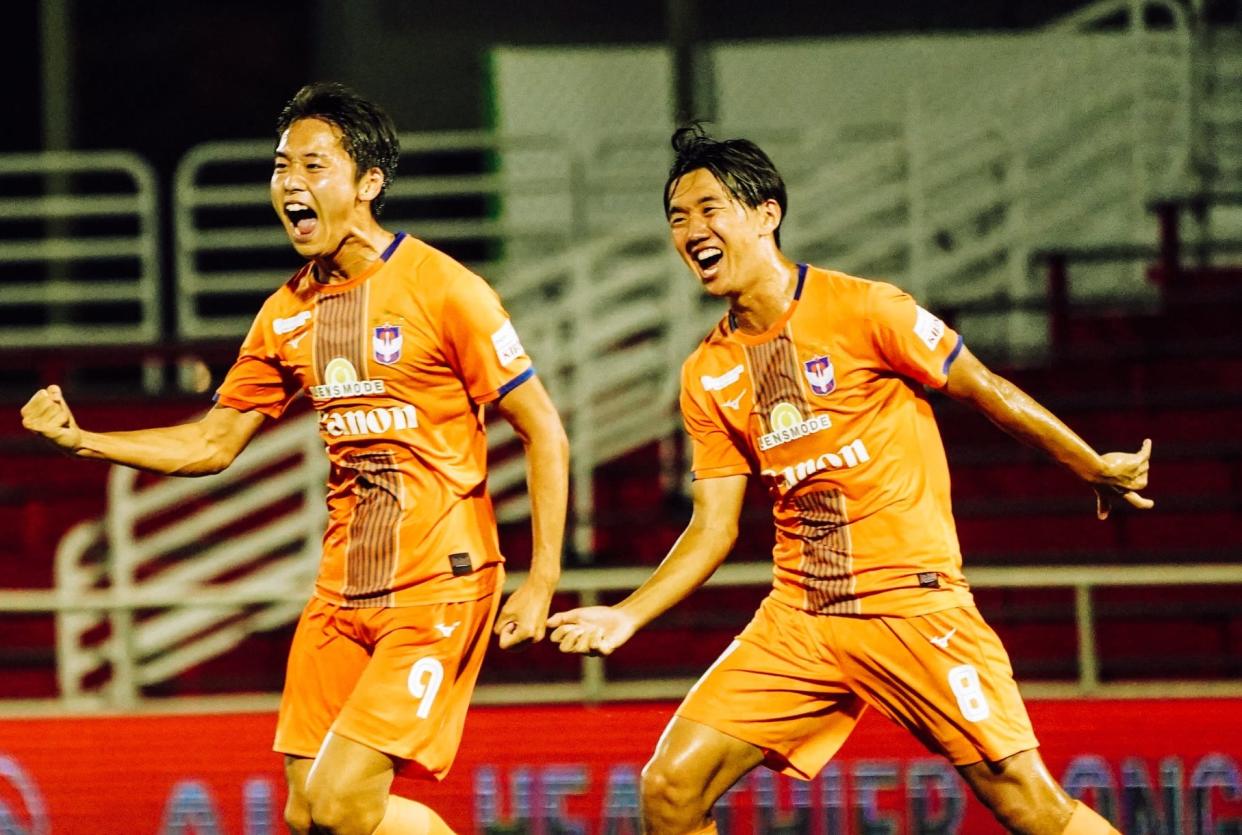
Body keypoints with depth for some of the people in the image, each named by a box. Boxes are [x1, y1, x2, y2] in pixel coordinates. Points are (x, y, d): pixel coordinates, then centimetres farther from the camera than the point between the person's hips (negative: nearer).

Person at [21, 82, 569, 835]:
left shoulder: (442, 290, -10)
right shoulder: (287, 314, 9)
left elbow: (545, 435, -8)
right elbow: (212, 445, 17)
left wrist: (542, 583, -14)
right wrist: (79, 440, 4)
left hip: (439, 588, -7)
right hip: (342, 594, 7)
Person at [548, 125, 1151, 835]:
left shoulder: (863, 310, -7)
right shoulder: (707, 376, 9)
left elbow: (988, 392, 1)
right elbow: (713, 529, 12)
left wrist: (1097, 468, 8)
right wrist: (627, 616, -1)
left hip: (911, 605, -5)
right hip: (799, 618, 5)